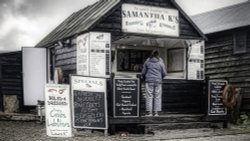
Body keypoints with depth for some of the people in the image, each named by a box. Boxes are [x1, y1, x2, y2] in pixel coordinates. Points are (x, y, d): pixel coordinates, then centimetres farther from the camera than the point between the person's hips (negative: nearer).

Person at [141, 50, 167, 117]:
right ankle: (156, 112, 1)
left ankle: (149, 112, -5)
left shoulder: (147, 62, 4)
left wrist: (145, 78, 25)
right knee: (157, 97, 4)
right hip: (158, 81, 0)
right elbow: (164, 73, 5)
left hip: (149, 81, 0)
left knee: (149, 96, 0)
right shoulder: (160, 62, 4)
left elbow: (143, 72, 7)